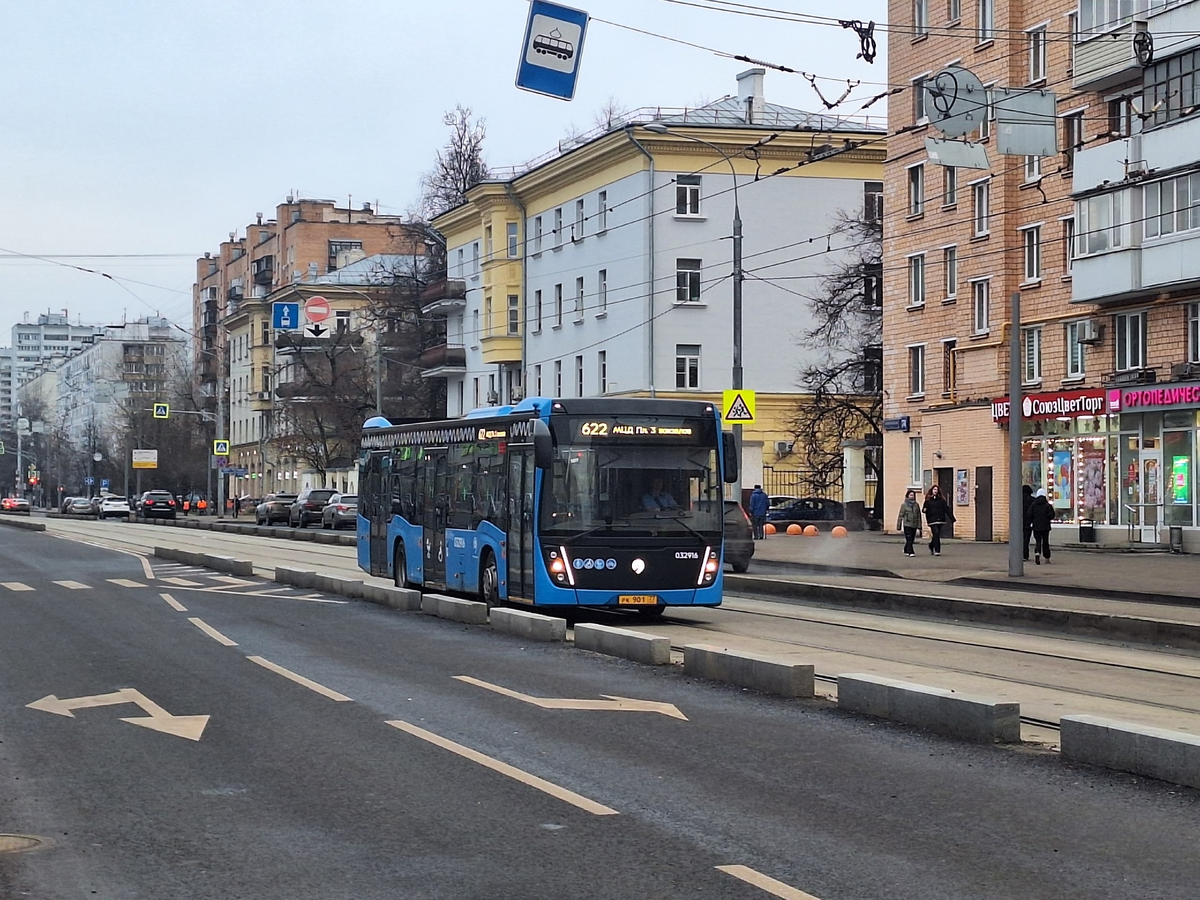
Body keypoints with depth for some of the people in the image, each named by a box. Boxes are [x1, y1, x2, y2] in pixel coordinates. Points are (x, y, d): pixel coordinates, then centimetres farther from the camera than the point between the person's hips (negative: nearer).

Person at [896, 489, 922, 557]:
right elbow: (900, 516, 0)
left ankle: (906, 551, 28)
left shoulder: (916, 505, 7)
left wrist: (919, 527, 4)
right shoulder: (904, 505, -1)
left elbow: (919, 516, 9)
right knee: (909, 539, -12)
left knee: (911, 540, 9)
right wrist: (899, 527, -2)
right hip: (907, 525, -3)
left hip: (914, 525, 3)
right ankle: (910, 552, -12)